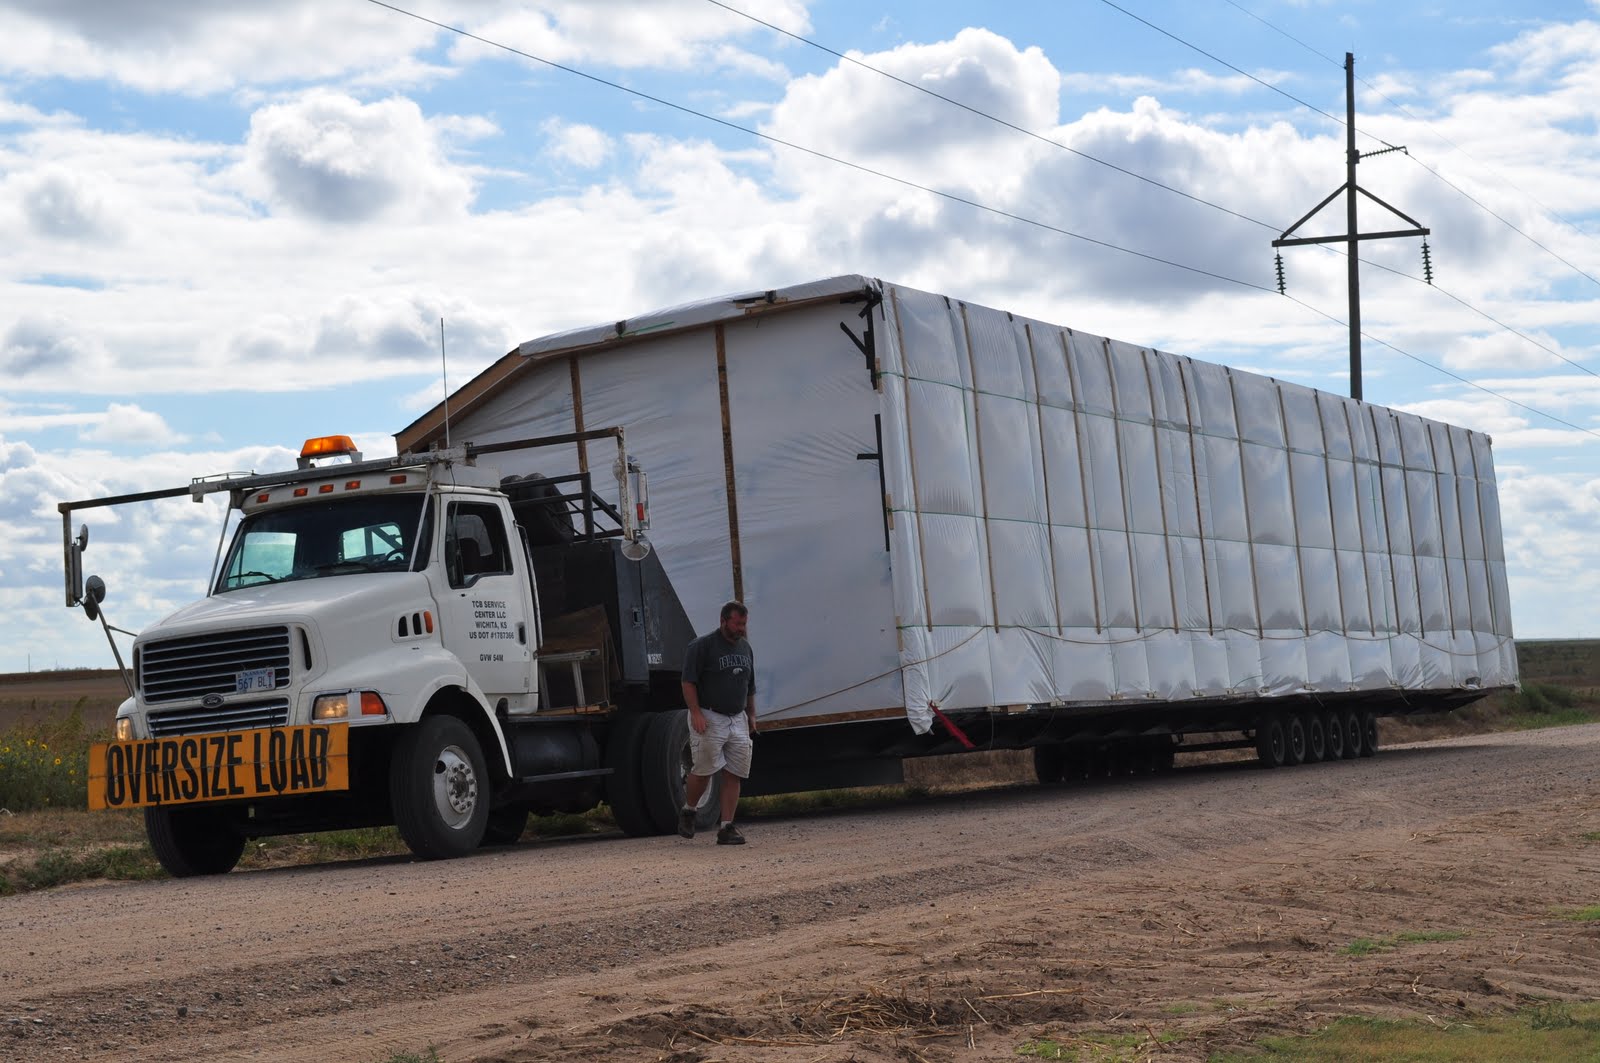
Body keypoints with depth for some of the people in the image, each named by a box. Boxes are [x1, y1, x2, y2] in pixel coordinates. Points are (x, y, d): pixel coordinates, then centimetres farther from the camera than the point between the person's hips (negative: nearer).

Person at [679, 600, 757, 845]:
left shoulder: (745, 648, 15)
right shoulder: (702, 646, -6)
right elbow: (688, 682, -10)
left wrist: (751, 716, 18)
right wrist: (696, 713, -19)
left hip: (737, 719, 6)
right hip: (709, 719, -6)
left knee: (734, 775, -2)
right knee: (703, 770, -5)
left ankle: (727, 827, 0)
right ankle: (687, 811, 20)